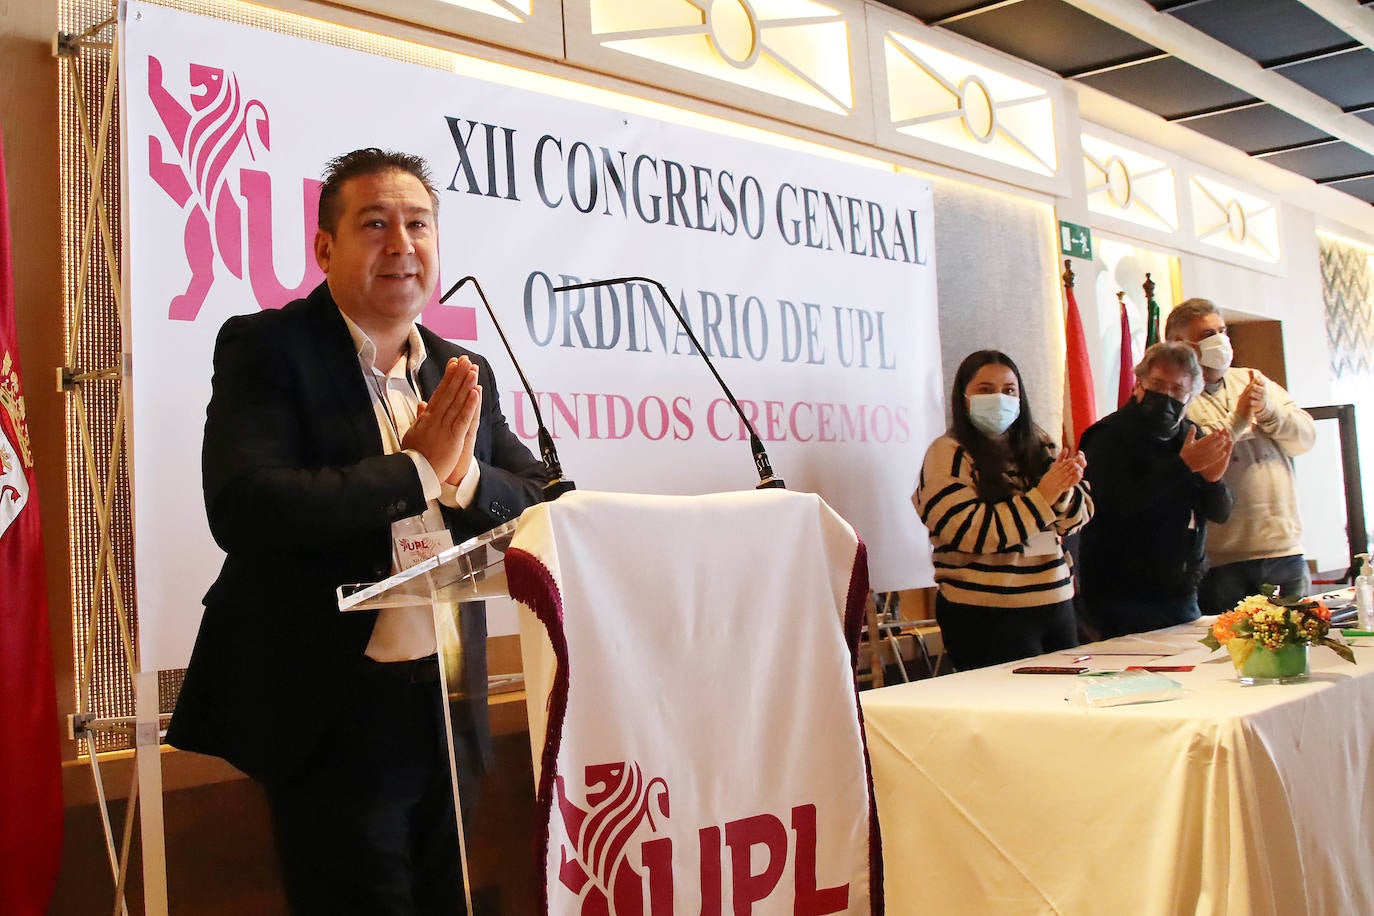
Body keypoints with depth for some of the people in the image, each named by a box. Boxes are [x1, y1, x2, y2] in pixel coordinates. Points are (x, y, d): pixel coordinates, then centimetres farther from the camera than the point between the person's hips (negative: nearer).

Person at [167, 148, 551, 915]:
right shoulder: (264, 347, -8)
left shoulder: (465, 374, 8)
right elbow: (242, 509, -23)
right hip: (335, 715, -5)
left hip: (447, 709, 6)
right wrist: (416, 469, -19)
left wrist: (465, 473, -15)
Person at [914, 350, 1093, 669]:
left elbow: (1072, 522, 11)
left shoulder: (1037, 445, 13)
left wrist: (1065, 490, -11)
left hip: (1056, 604, 7)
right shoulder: (948, 455, -6)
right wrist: (1041, 497, -18)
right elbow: (971, 532, -18)